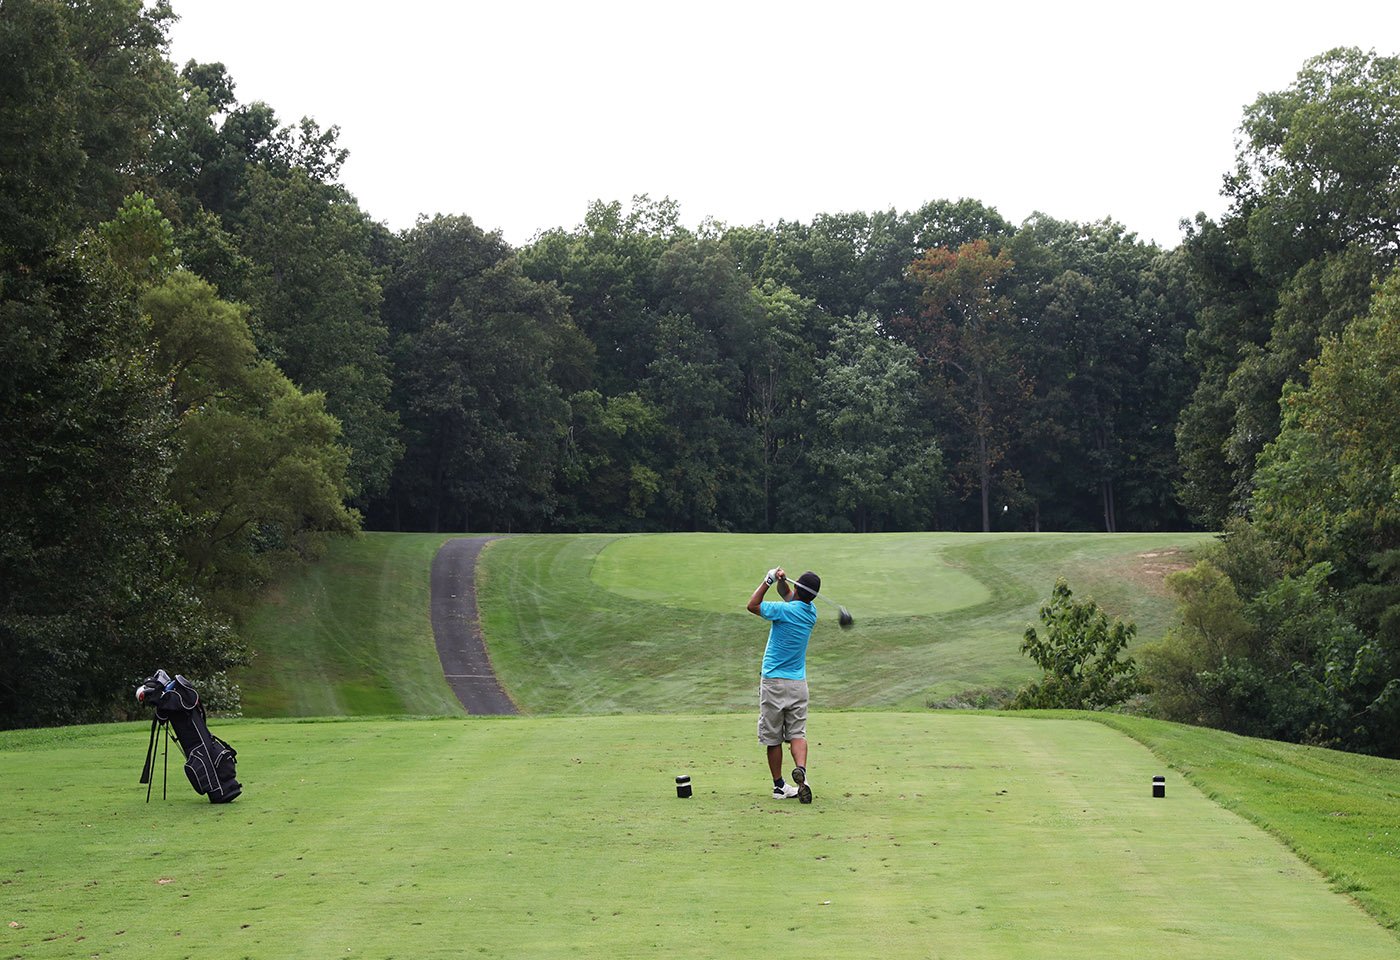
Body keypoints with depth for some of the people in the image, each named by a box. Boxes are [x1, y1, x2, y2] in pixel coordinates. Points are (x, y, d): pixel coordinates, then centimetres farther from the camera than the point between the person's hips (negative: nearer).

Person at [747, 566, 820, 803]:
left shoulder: (785, 610, -17)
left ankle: (779, 785, 11)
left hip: (773, 682, -4)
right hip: (798, 683, 4)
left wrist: (768, 580, -1)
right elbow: (787, 595, 19)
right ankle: (800, 769, -23)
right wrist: (781, 580, 0)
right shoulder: (811, 612, 3)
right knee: (797, 734, 3)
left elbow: (752, 606, -2)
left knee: (773, 738, 7)